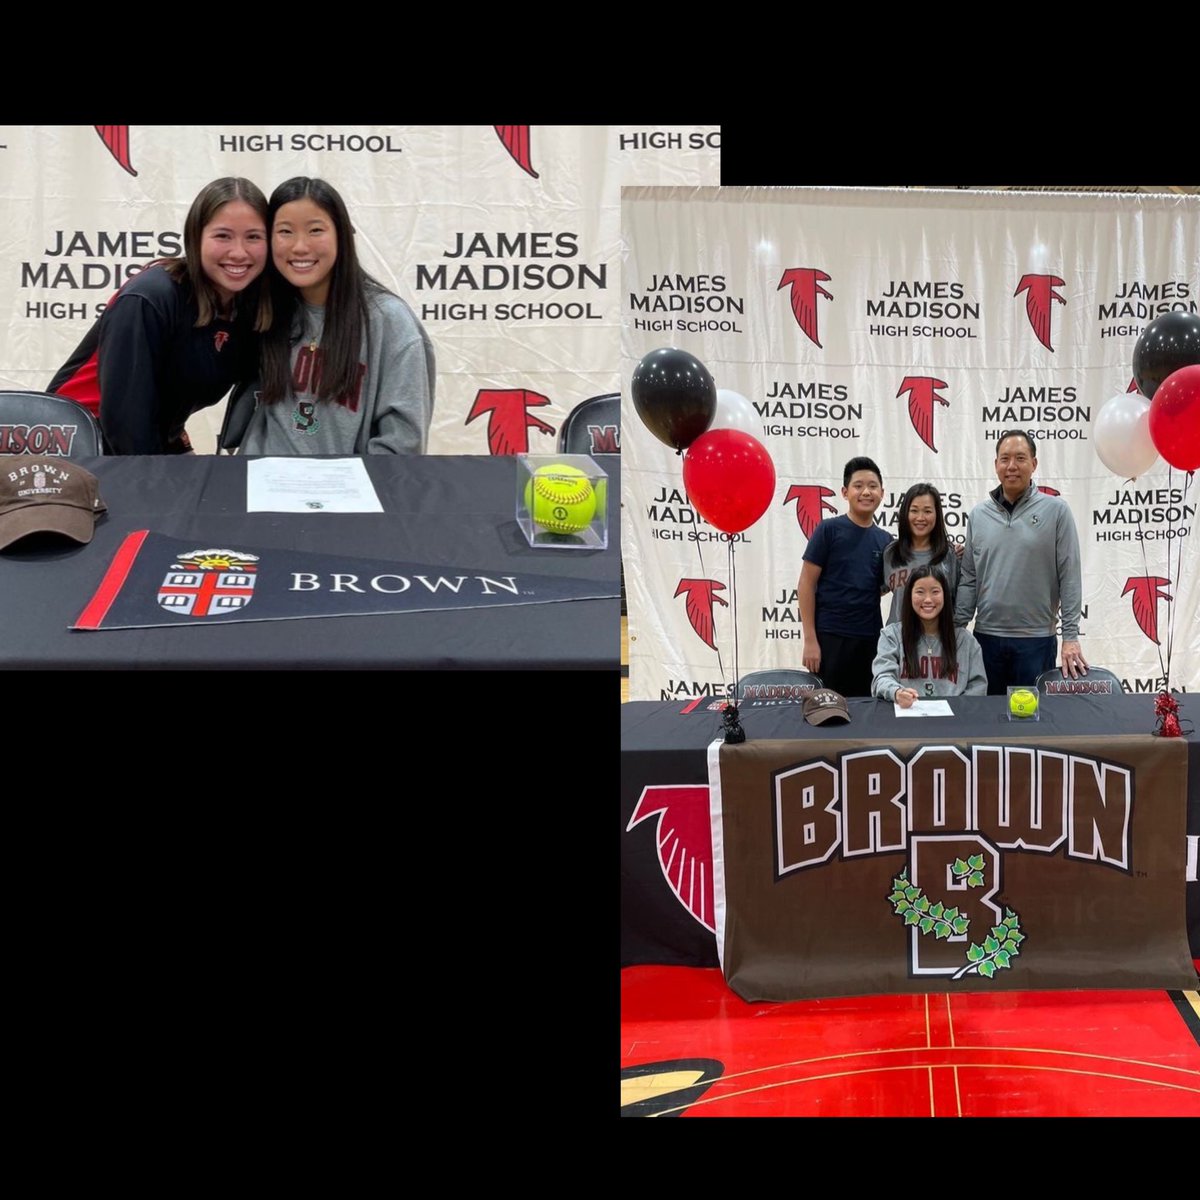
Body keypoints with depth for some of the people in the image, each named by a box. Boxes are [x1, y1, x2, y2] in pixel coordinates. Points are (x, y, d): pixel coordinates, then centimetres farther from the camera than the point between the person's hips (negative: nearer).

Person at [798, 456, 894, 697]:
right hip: (830, 636, -4)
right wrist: (810, 640, -11)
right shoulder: (829, 529, -5)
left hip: (871, 639, 5)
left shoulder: (885, 539, 9)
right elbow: (806, 585, -6)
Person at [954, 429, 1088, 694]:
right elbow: (968, 580, 8)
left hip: (1037, 639, -3)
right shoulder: (979, 515, 7)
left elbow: (1070, 578, -5)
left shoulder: (1056, 511, -3)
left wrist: (1071, 637, -9)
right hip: (986, 637, 3)